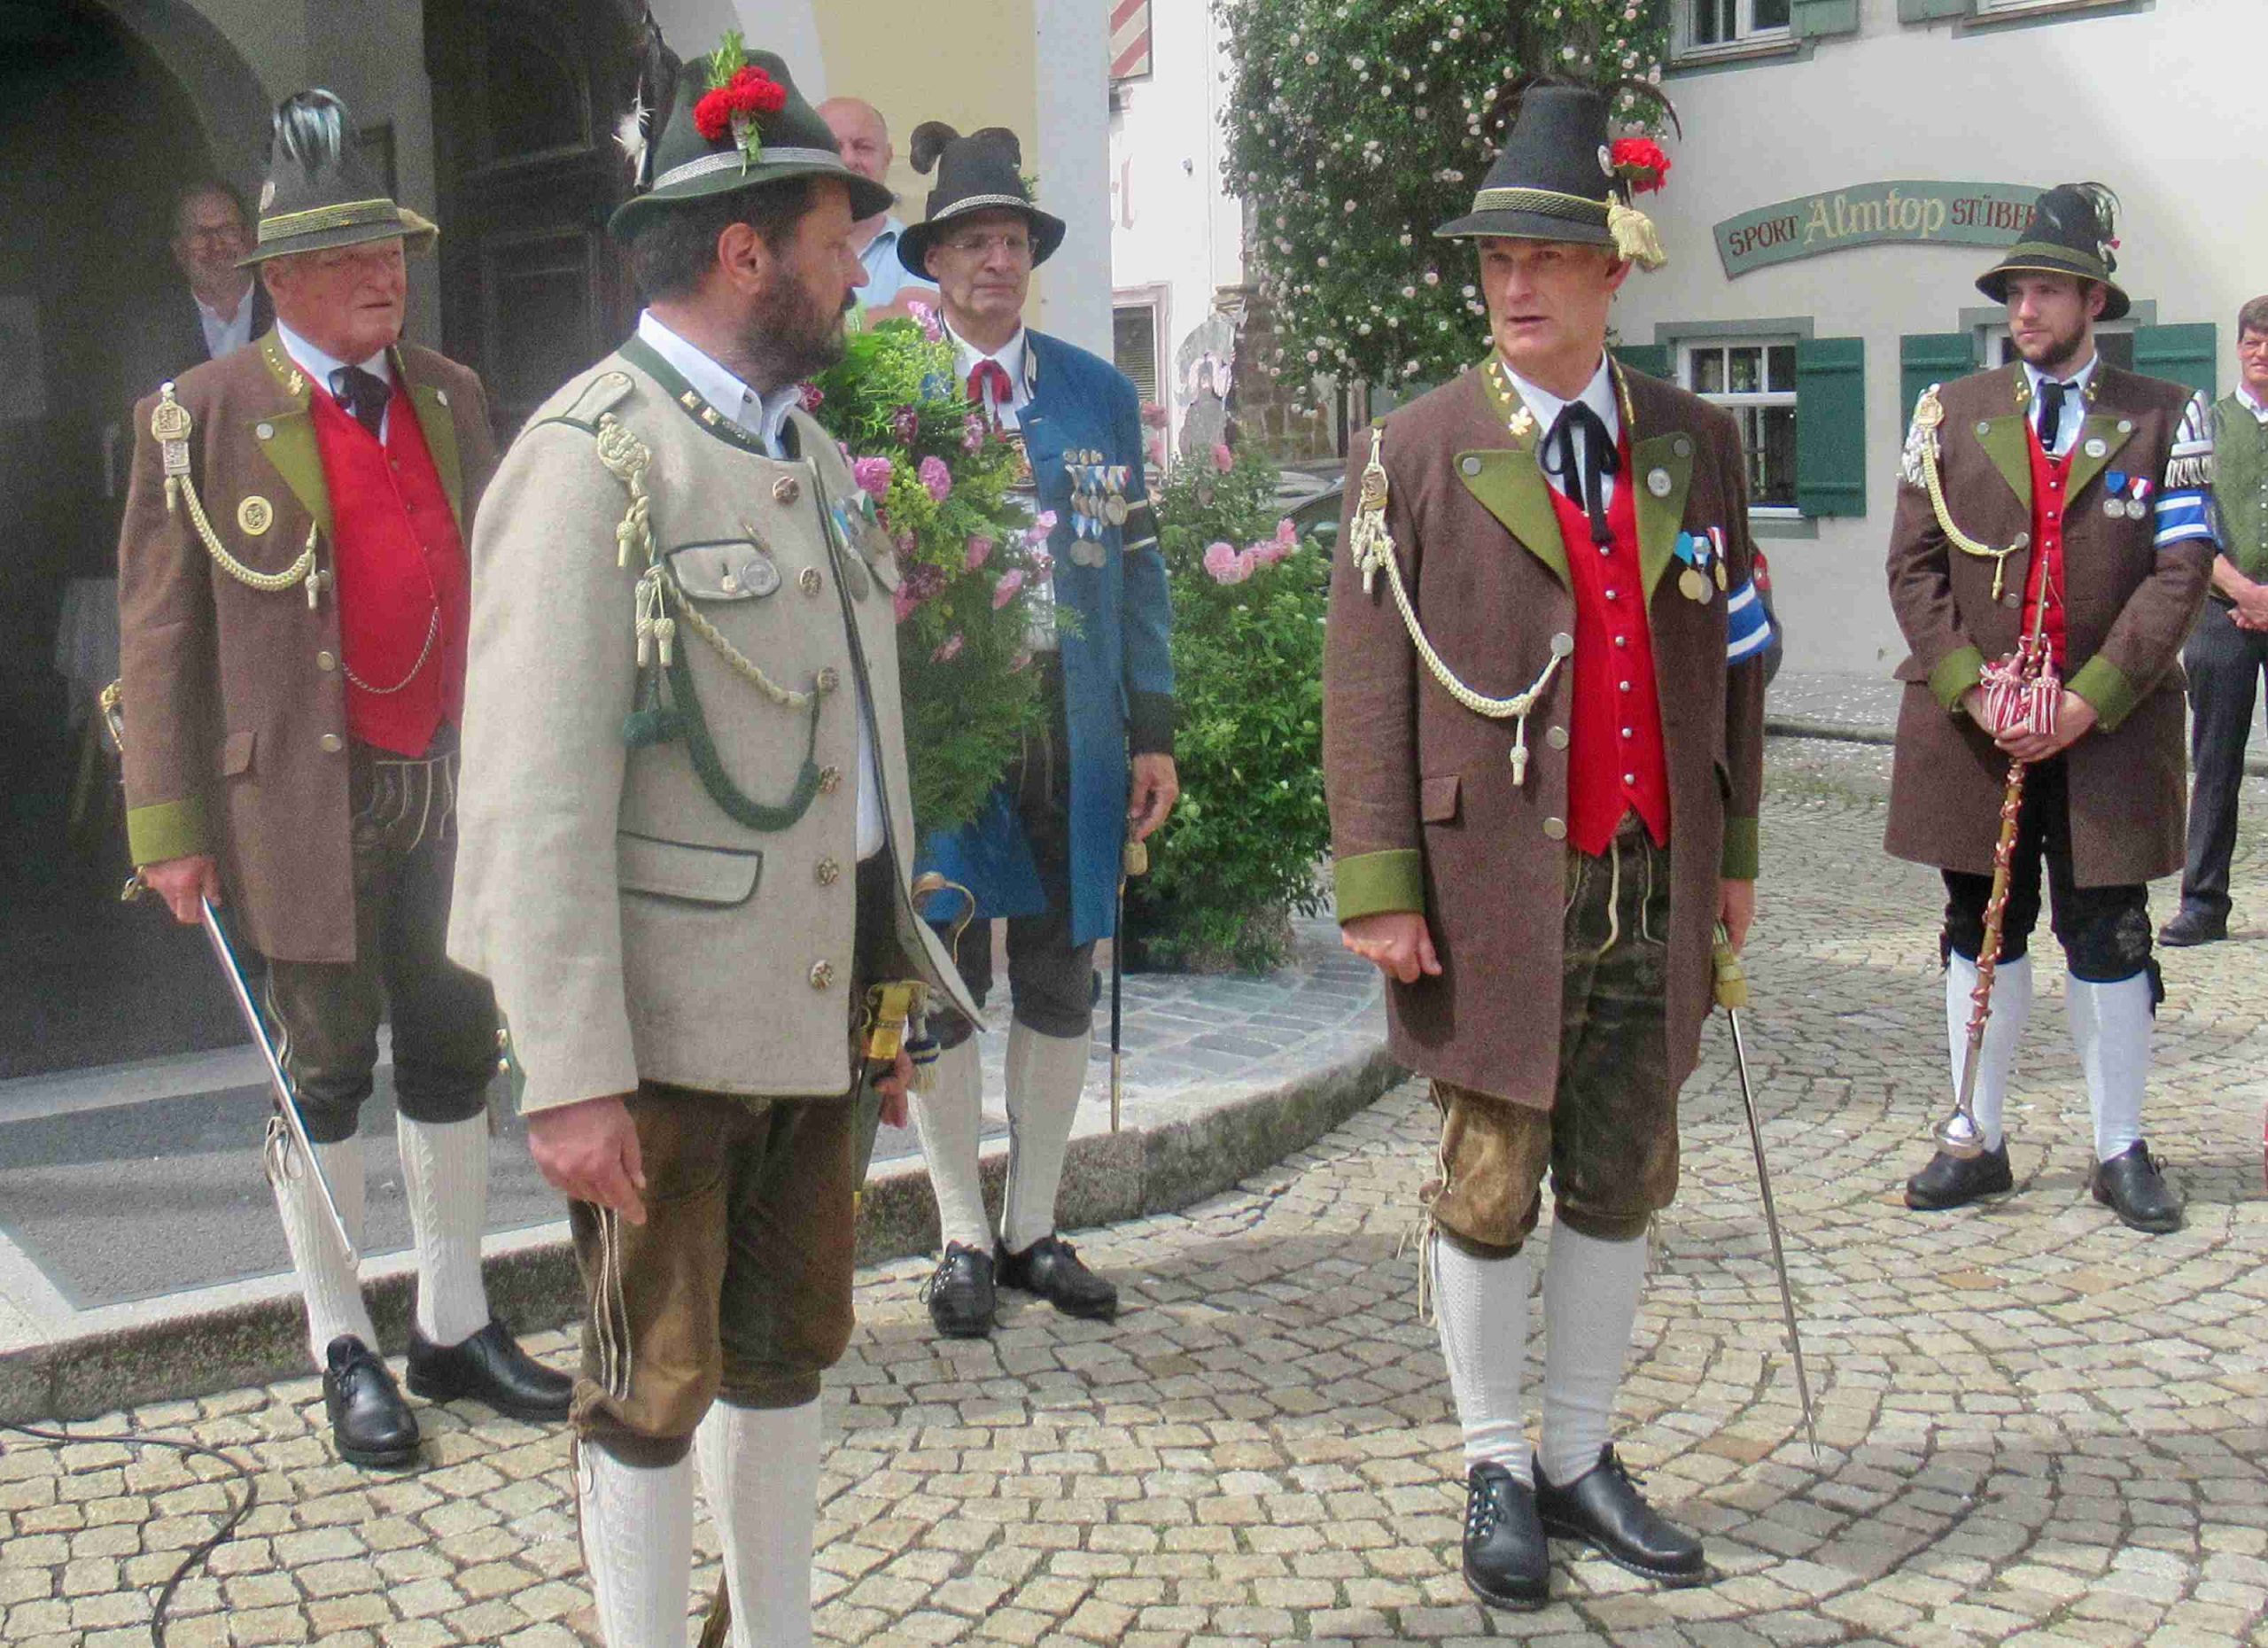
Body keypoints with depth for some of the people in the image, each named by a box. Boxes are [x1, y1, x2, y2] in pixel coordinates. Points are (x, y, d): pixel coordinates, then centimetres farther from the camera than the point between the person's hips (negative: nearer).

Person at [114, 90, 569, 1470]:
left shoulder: (452, 397, 9)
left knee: (455, 1053, 12)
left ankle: (456, 1327, 27)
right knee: (323, 1072, 6)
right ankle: (345, 1351, 21)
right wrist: (169, 825, -9)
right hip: (306, 798, -5)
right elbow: (160, 631, -6)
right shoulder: (203, 417, -5)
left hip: (451, 783, 5)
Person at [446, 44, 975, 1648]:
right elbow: (536, 799, -19)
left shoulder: (810, 448, 13)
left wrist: (888, 981, 16)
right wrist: (570, 1074, -21)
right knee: (659, 1374, 7)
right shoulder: (589, 459, -14)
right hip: (669, 1016, -8)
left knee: (791, 1344, 19)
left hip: (817, 995, 8)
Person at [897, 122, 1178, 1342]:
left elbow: (1137, 564, 10)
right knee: (942, 982, 5)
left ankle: (1034, 1228, 23)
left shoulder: (1100, 396, 10)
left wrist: (1152, 727, 5)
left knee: (1060, 984, 9)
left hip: (1071, 727, 3)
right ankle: (963, 1238, 18)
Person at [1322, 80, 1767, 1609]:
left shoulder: (1698, 442, 8)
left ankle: (1582, 1457, 27)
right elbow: (1366, 682, -6)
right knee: (1490, 1187, 6)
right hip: (1497, 886, -3)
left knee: (1623, 1182, 11)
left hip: (1657, 882, 4)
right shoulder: (1417, 454, -3)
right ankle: (1495, 1471, 22)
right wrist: (1380, 890, -11)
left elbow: (1737, 659, 13)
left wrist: (1736, 851, 11)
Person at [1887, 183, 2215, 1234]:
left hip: (2109, 729, -1)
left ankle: (2121, 1151, 19)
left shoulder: (2165, 418, 2)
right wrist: (1972, 688, -11)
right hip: (1968, 727, 2)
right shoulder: (1951, 412, 7)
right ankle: (1979, 1142, 21)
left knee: (2109, 939, 5)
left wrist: (2088, 700, -15)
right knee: (1980, 932, 9)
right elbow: (1914, 566, 2)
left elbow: (2180, 574, -5)